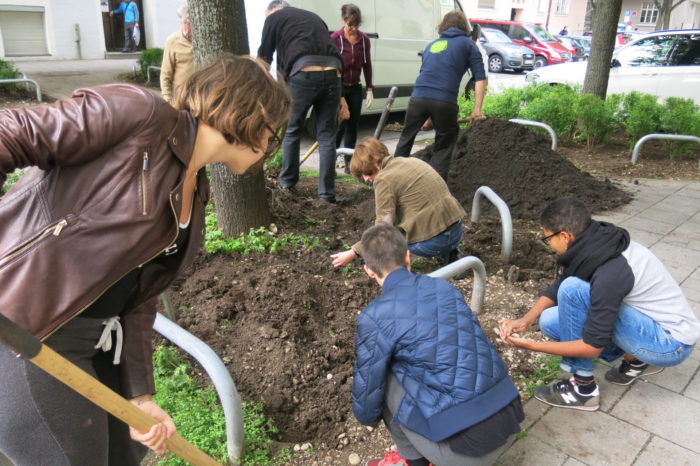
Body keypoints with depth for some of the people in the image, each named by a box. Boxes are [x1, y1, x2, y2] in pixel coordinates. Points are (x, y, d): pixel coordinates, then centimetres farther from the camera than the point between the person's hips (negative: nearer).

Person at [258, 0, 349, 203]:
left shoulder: (274, 17, 19)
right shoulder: (314, 17, 33)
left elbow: (264, 56, 17)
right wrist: (340, 95, 23)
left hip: (303, 74, -4)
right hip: (332, 74, 4)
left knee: (291, 130, 16)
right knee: (327, 135, 9)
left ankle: (287, 181, 26)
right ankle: (327, 192, 10)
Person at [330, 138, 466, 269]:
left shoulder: (384, 179, -9)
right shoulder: (411, 161, 13)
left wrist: (353, 253, -5)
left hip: (434, 241, -7)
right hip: (457, 230, 7)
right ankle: (449, 252, 21)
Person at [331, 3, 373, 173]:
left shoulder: (364, 39, 2)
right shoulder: (335, 38, -11)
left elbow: (367, 65, 8)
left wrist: (369, 89, 4)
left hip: (355, 88, 5)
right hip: (338, 87, -4)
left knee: (353, 126, 6)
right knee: (340, 126, -9)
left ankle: (349, 162, 15)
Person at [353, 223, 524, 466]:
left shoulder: (374, 316, -9)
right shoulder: (445, 287, 10)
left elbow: (367, 390, 0)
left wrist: (368, 418, 24)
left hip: (466, 443, -6)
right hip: (510, 420, 6)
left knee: (386, 377, 9)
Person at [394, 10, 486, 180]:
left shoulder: (432, 45, 28)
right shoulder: (467, 44, 14)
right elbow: (480, 77, 2)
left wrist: (427, 117, 41)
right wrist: (477, 109, -2)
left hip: (418, 97, 4)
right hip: (445, 101, -3)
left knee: (406, 138, 20)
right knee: (443, 147, 12)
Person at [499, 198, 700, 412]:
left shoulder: (610, 273, -31)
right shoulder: (596, 245, -6)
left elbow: (593, 346, -25)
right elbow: (557, 287, 7)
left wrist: (531, 345, -19)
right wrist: (526, 320, -6)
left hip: (671, 342, -8)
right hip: (651, 323, 8)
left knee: (573, 289, -26)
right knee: (549, 320, 0)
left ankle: (583, 388, -11)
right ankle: (636, 359, 10)